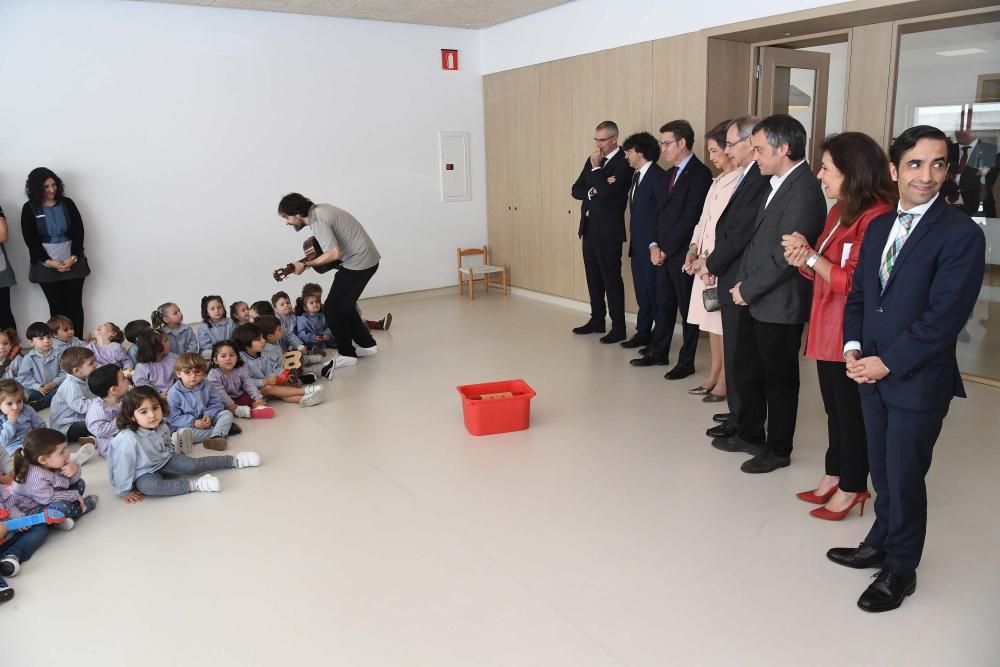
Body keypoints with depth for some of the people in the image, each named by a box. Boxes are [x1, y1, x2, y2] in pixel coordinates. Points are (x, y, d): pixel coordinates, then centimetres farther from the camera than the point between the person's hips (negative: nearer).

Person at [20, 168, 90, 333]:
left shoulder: (67, 204, 2)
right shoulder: (29, 209, -2)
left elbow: (79, 232, -1)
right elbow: (30, 240, -3)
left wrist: (73, 258, -12)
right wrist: (49, 262, -13)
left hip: (72, 261, 1)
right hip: (45, 265, -1)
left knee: (74, 305, 3)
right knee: (57, 306, 3)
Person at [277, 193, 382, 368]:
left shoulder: (317, 221, -20)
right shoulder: (319, 210, 10)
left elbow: (334, 253, -26)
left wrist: (306, 265, -17)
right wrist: (316, 254, 10)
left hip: (358, 262, -10)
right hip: (366, 259, 10)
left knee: (332, 309, -4)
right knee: (343, 306, 17)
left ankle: (346, 354, 5)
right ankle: (367, 344, 25)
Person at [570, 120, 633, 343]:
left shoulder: (623, 163, -11)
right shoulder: (592, 160, 12)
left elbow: (606, 192, -22)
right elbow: (575, 190, 8)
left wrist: (596, 168, -13)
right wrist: (591, 192, -11)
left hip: (608, 231, -8)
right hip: (589, 228, 8)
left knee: (611, 279, -3)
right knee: (593, 277, 15)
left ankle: (618, 328, 5)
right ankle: (597, 320, 27)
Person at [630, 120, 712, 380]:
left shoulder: (700, 174, -12)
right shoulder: (669, 174, 15)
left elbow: (691, 218, -17)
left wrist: (666, 250, -13)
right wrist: (654, 245, 1)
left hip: (683, 254, -7)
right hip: (662, 252, 8)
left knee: (687, 308, 3)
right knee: (663, 304, 14)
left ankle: (686, 361, 12)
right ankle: (658, 352, 25)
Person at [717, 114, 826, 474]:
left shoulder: (803, 191, -19)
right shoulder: (779, 183, 9)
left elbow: (784, 257, -22)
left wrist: (748, 289, -12)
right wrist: (743, 283, 5)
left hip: (779, 306, -9)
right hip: (755, 299, 9)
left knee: (779, 380, 8)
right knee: (745, 372, 19)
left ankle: (777, 449, 25)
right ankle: (749, 434, 37)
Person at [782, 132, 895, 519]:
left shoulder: (877, 218, -18)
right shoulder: (839, 211, 12)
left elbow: (855, 283, -20)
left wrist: (810, 256, -17)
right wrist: (801, 258, -6)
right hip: (826, 328, 9)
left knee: (852, 411, 5)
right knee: (834, 408, 18)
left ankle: (852, 487, 21)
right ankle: (834, 476, 32)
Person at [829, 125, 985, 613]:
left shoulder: (961, 234, -13)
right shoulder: (878, 226, 8)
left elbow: (943, 318, -18)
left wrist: (888, 363, -17)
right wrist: (853, 347, -3)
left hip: (918, 381, -5)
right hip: (873, 372, 6)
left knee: (905, 477, 7)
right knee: (881, 471, 19)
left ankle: (900, 569, 26)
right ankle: (880, 543, 38)